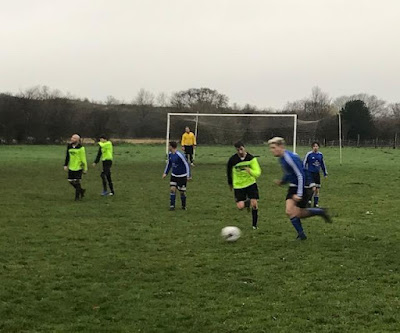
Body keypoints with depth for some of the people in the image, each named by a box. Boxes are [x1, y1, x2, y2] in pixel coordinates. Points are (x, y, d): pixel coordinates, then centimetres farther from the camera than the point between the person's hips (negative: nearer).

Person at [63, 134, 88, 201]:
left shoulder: (80, 148, -10)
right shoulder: (69, 146, 7)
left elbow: (83, 158, -8)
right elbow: (67, 156, 17)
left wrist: (85, 168, -8)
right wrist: (65, 165, 12)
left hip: (78, 167, -6)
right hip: (71, 167, 6)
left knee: (77, 182, -5)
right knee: (71, 181, 6)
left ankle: (77, 196, 9)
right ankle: (81, 191, 27)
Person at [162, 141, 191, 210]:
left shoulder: (180, 155, -23)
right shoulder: (170, 154, -1)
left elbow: (187, 165, -19)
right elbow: (169, 164, 16)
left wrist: (188, 176, -20)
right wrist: (165, 173, 10)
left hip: (182, 176, -6)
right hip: (174, 175, 6)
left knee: (182, 191, 3)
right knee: (172, 189, -5)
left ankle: (184, 206, 21)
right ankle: (172, 206, 1)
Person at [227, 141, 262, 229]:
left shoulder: (251, 158, -12)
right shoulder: (232, 160, -10)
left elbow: (258, 173, -16)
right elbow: (229, 172, 9)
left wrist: (250, 171, -36)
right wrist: (230, 183, 18)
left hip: (251, 183, 0)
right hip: (238, 185, 0)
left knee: (254, 204, -9)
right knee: (240, 206, -12)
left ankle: (255, 225, 11)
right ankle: (247, 202, 27)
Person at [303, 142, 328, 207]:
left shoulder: (320, 155, 7)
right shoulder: (309, 154, -8)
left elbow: (322, 164, 20)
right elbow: (304, 163, -3)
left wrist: (325, 173, 22)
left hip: (317, 173, 5)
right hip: (310, 173, -5)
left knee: (317, 190, 5)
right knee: (313, 188, -18)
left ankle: (316, 204, 16)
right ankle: (309, 200, 3)